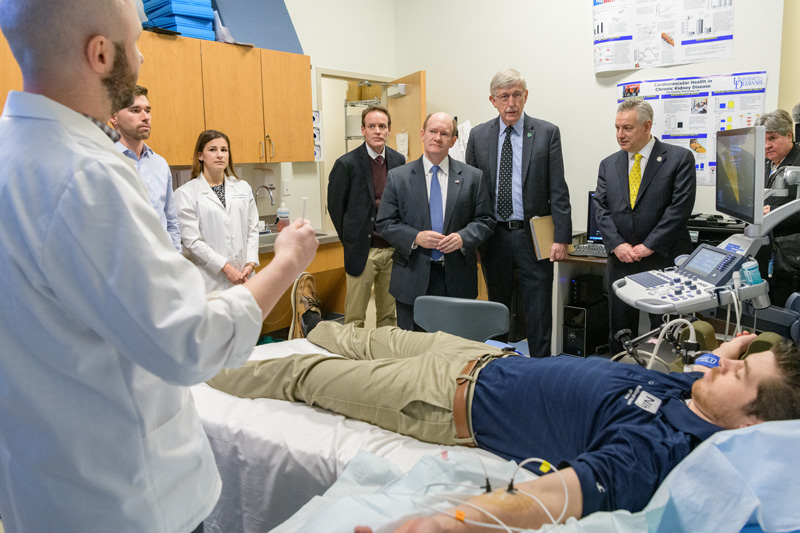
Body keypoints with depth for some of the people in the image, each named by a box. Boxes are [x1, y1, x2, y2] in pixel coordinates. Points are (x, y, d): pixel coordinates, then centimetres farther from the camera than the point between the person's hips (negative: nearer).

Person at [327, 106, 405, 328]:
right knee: (355, 318, 4)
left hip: (393, 249, 4)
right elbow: (335, 206, 0)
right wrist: (351, 241, 2)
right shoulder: (347, 164, -7)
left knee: (389, 314, 14)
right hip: (362, 251, -4)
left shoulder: (398, 160, 6)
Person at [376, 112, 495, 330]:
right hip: (413, 279, 0)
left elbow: (485, 221, 6)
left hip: (457, 280, 1)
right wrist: (415, 237, -15)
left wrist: (463, 237, -13)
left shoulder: (472, 177, 7)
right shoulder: (397, 177, 4)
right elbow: (384, 222, 1)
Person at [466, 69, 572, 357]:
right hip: (494, 236, 2)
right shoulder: (478, 135, 6)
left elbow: (558, 190, -3)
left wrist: (562, 237, -10)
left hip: (533, 237, -2)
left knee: (539, 314, 3)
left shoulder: (547, 133, 0)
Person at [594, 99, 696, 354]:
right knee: (620, 331, 10)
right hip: (621, 260, 4)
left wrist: (649, 246, -14)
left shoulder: (679, 158, -1)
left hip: (664, 259, -3)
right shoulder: (608, 165, 11)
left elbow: (680, 206, -9)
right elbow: (601, 208, 4)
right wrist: (617, 244, -10)